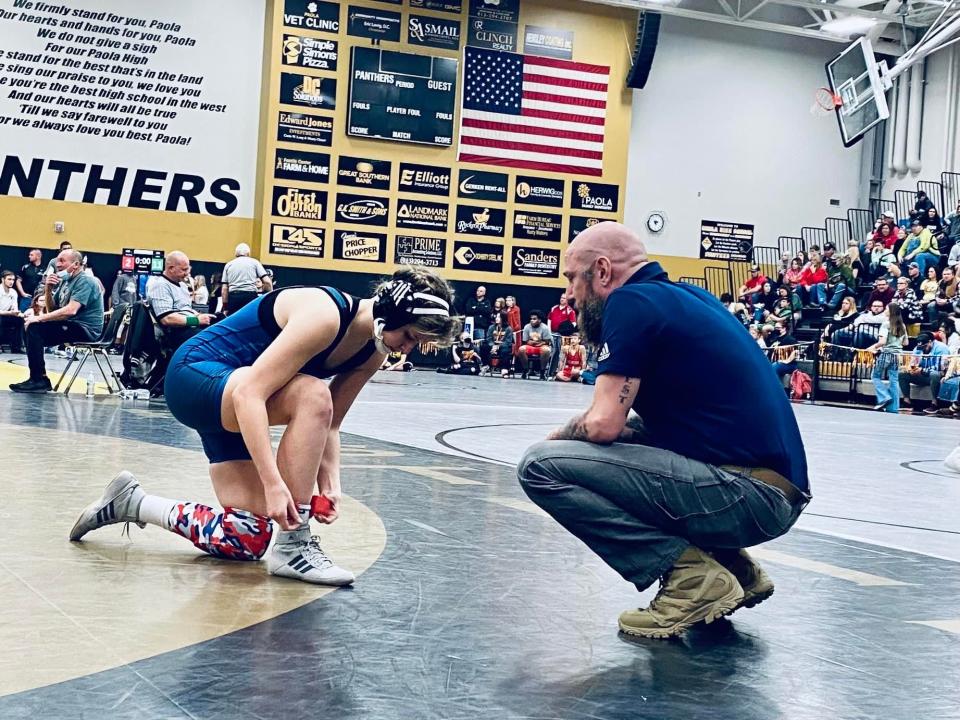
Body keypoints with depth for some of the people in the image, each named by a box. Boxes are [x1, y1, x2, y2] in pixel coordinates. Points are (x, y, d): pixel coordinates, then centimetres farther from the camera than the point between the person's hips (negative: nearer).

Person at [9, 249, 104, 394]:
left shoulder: (84, 281, -13)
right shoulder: (65, 281, 15)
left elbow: (70, 311, -26)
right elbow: (52, 310, 14)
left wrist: (39, 318, -21)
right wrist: (48, 290, -3)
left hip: (86, 329, -9)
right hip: (71, 326, 9)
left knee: (34, 327, -19)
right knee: (29, 326, 6)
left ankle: (39, 380, -14)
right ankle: (37, 378, 3)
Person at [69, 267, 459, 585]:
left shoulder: (373, 352, -1)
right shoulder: (325, 315, -28)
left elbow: (328, 423, 3)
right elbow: (249, 393, -34)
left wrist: (331, 484, -14)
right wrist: (273, 483, -38)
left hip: (229, 407, 9)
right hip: (195, 374, -9)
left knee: (246, 540, 1)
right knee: (312, 394, -34)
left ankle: (130, 503, 20)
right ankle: (292, 544, -25)